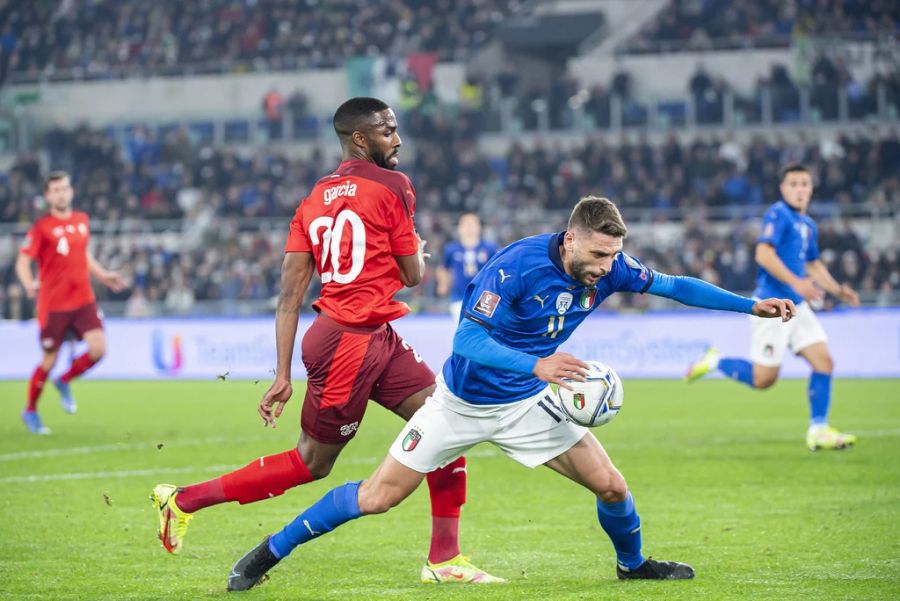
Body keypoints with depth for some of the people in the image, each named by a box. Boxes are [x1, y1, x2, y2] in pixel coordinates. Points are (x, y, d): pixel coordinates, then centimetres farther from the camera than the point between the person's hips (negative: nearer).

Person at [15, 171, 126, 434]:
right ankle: (30, 411, 23)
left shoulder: (82, 220, 9)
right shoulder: (42, 227, -8)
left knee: (98, 348, -13)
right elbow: (23, 262, -11)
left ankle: (65, 382, 15)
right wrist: (29, 285, -29)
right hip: (53, 304, -4)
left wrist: (105, 276, 19)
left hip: (83, 299, 4)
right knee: (49, 360, 2)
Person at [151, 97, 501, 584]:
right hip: (350, 342, -9)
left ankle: (445, 559, 6)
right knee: (311, 464, 2)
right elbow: (413, 275, -4)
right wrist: (418, 254, 20)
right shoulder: (392, 187, -8)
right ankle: (184, 499, 11)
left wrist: (283, 375, 8)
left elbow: (289, 296, 8)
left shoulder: (314, 201, 13)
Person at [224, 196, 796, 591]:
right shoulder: (516, 266, -30)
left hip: (527, 404, 4)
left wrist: (752, 305, 1)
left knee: (610, 485, -5)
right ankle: (269, 553, 12)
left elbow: (673, 284, 3)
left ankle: (633, 564, 27)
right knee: (378, 497, -3)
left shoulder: (609, 267, -13)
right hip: (463, 401, -4)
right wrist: (536, 365, -50)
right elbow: (467, 338, -36)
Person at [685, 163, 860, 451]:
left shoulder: (808, 225, 17)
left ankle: (818, 430, 3)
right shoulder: (778, 214, -10)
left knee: (824, 363, -3)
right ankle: (714, 361, 18)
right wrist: (796, 282, -27)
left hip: (797, 306, 8)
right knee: (763, 378, -5)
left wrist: (838, 289, 18)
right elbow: (763, 254, -22)